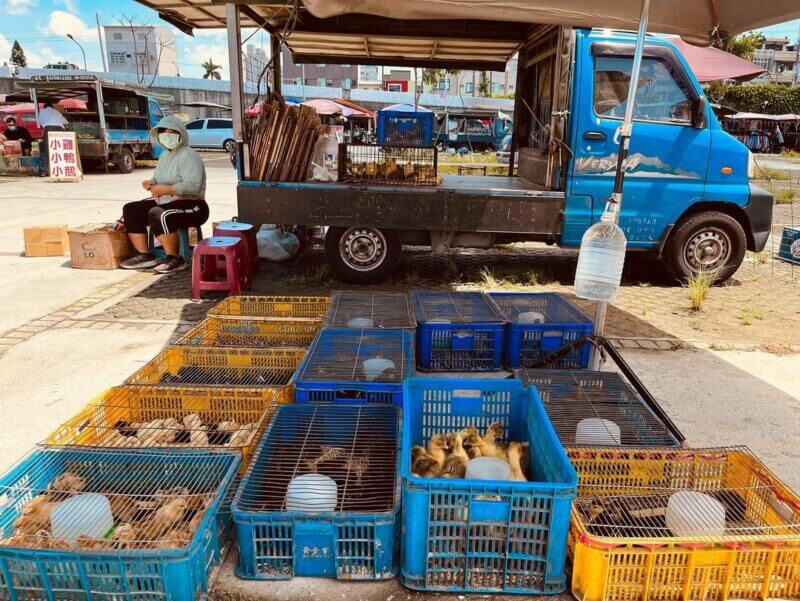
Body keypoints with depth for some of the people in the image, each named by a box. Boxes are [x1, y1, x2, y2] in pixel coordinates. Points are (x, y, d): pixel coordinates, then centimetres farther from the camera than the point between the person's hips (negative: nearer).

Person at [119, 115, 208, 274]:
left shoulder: (188, 155, -13)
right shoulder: (165, 155, 16)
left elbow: (192, 186, -26)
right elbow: (159, 177, 29)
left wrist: (164, 190, -21)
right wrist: (151, 183, 5)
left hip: (191, 206, -10)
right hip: (164, 202, 10)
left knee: (157, 214, -34)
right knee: (130, 210, 2)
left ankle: (175, 259, -21)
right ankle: (144, 255, 1)